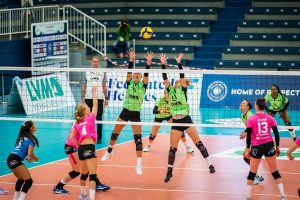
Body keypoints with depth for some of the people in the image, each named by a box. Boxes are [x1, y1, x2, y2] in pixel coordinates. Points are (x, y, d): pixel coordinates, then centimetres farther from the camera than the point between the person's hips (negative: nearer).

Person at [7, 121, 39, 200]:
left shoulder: (22, 137, 20)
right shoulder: (31, 139, -4)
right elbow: (30, 153, -11)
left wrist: (26, 158, 21)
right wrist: (36, 158, 8)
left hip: (10, 158, 9)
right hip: (15, 160, -9)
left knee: (21, 179, 27)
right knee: (28, 181, -10)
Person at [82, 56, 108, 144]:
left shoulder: (102, 73, 8)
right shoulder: (87, 73, 8)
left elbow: (104, 87, 10)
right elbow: (84, 87, 9)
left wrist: (106, 98, 4)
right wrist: (82, 98, 2)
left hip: (99, 98, 0)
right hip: (89, 98, 0)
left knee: (99, 119, 1)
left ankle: (99, 138, 6)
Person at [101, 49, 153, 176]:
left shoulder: (143, 85, -4)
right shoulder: (129, 83, -1)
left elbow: (146, 74, -19)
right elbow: (129, 71, -15)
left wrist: (148, 62, -34)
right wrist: (131, 60, -30)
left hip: (136, 114, -2)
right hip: (125, 111, 2)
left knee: (138, 138, -9)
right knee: (115, 133, 14)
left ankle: (139, 165, -8)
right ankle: (109, 152, 39)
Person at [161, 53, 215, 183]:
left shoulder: (183, 90, 1)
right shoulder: (170, 90, 9)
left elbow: (182, 76, -11)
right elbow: (165, 78, 0)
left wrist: (179, 63, -17)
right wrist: (163, 64, -7)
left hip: (186, 120, -3)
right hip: (176, 121, 3)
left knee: (198, 142, -5)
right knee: (172, 148, 1)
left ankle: (210, 165, 1)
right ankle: (169, 172, 8)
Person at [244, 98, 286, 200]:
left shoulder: (251, 119, -7)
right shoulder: (270, 118, 0)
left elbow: (248, 135, -9)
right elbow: (276, 134, 2)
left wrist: (247, 149, -3)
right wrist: (277, 147, 13)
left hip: (257, 147, -2)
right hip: (269, 146, 2)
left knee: (252, 173, 11)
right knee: (275, 172, 9)